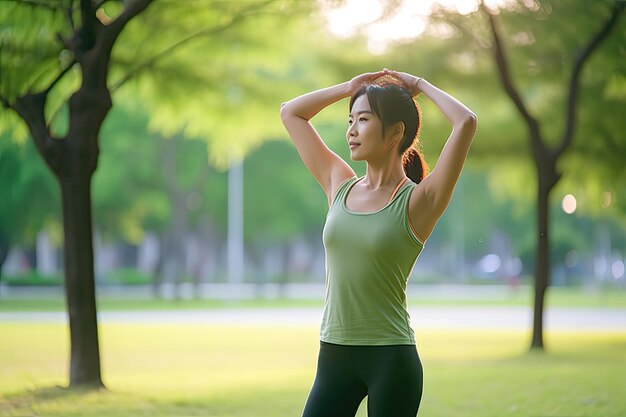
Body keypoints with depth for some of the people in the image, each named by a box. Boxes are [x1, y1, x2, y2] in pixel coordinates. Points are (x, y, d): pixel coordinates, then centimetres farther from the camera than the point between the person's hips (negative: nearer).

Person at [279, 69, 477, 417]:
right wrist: (350, 88, 13)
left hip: (391, 359, -5)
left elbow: (466, 123, -18)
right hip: (334, 357, 5)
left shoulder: (417, 202, -6)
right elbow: (291, 113, 18)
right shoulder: (340, 187, 9)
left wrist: (420, 85, -3)